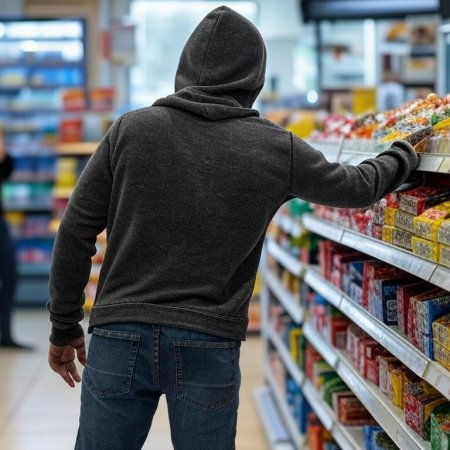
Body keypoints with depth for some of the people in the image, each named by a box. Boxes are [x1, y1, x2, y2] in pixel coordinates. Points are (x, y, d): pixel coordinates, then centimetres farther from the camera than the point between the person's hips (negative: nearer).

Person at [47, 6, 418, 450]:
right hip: (210, 346, 0)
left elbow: (76, 232, 1)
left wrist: (64, 327, 12)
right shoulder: (277, 149, 0)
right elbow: (358, 187, 17)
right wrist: (402, 156, 39)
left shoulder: (131, 129, -1)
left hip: (120, 337, 0)